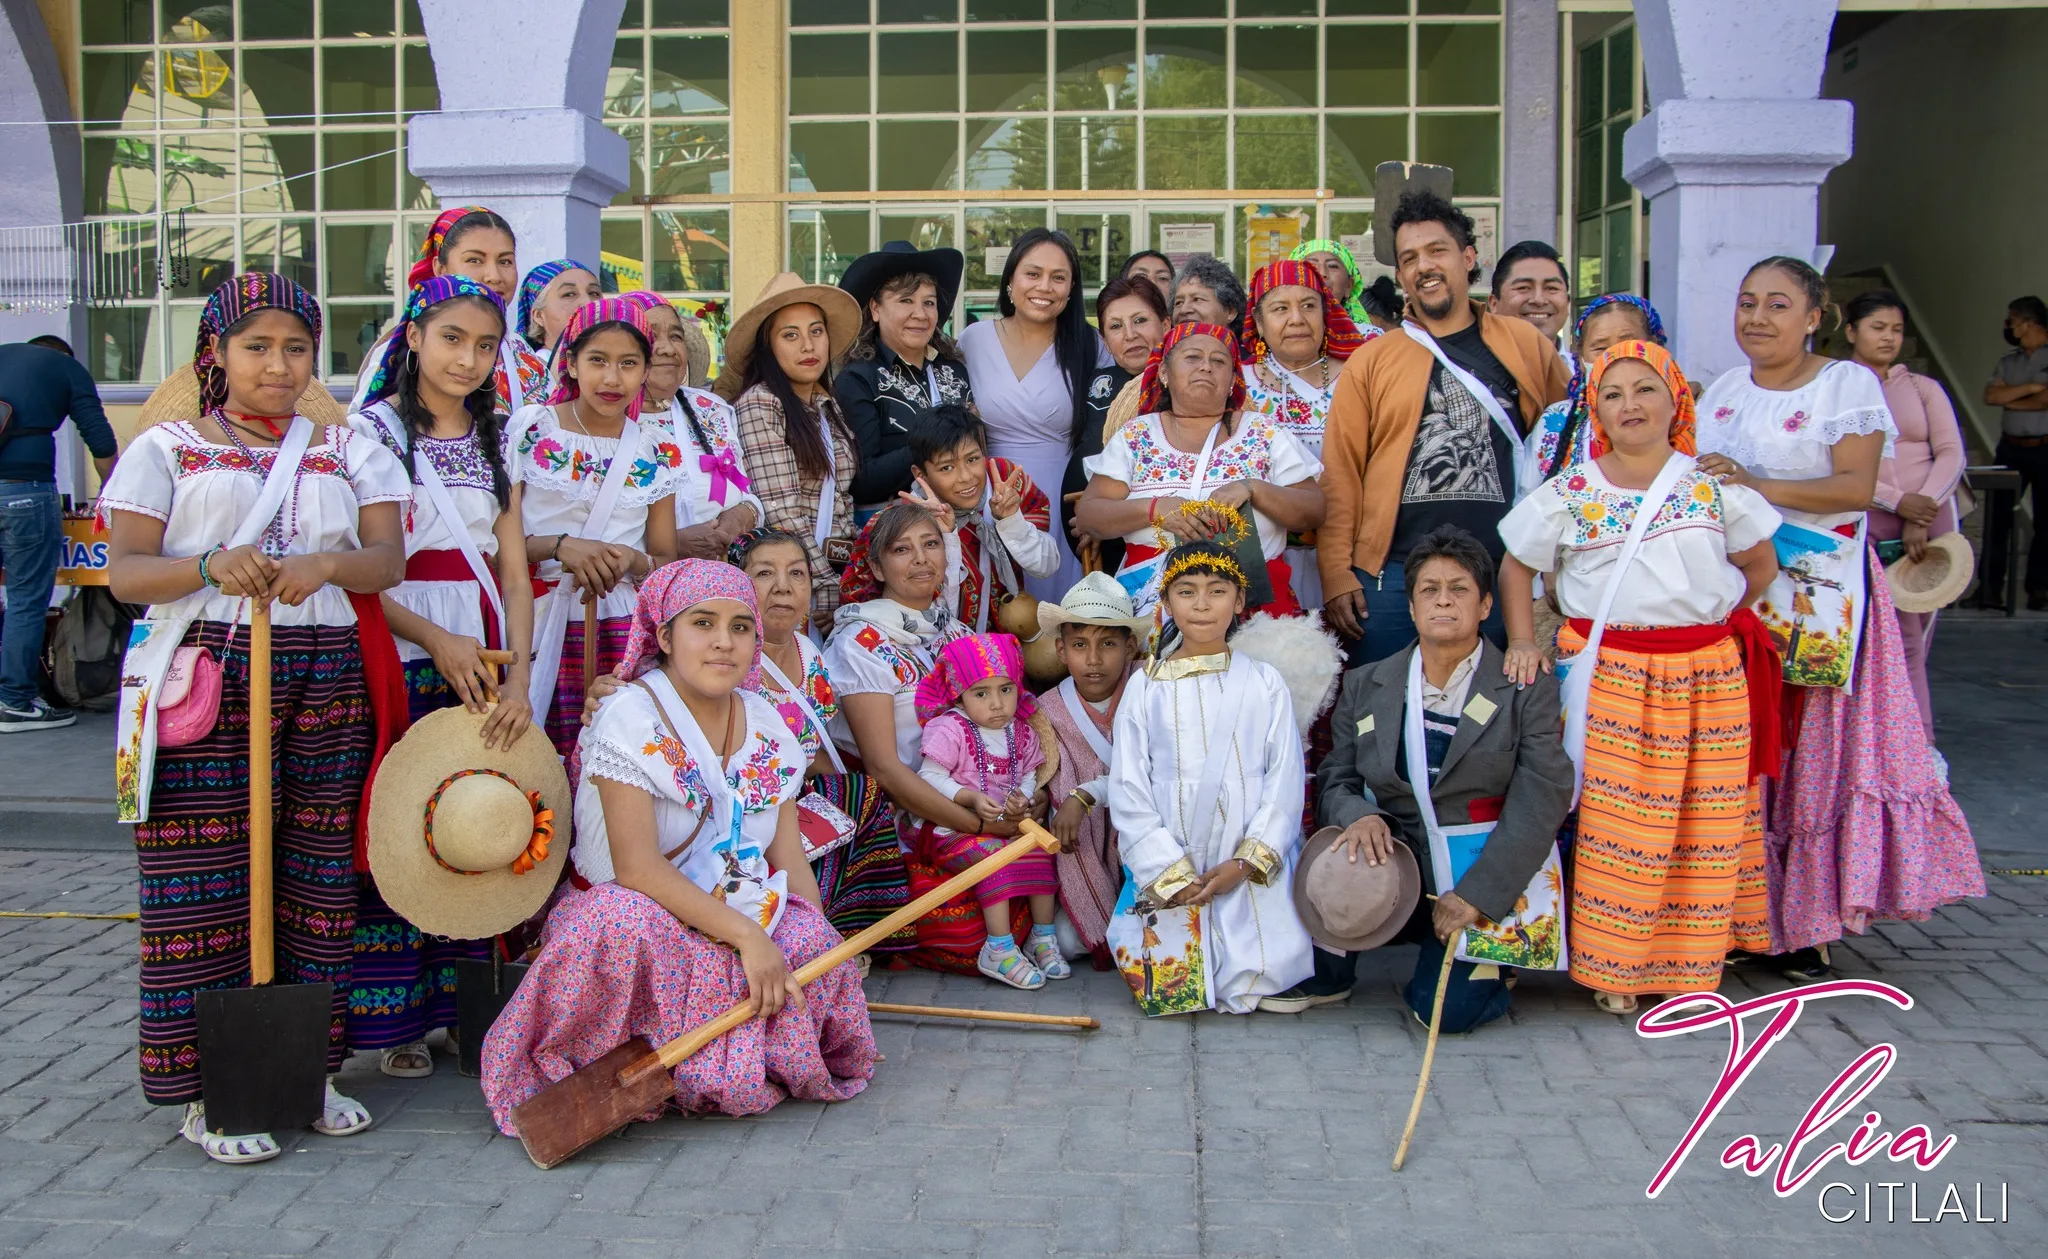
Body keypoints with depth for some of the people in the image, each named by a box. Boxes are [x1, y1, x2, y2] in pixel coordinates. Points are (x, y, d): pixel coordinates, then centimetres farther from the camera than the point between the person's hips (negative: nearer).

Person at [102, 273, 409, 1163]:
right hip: (204, 680, -3)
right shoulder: (167, 449, 8)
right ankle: (209, 1087, 3)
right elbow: (124, 572, -1)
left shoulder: (349, 452, 15)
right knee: (203, 879, -5)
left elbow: (388, 558, 5)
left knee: (319, 873, 4)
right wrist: (210, 566, -20)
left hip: (328, 682, 3)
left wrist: (326, 565, -17)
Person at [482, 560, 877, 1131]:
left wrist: (821, 950, -4)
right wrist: (745, 935, -26)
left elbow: (789, 859, 9)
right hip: (647, 925, -5)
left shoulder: (765, 724, 8)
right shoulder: (630, 718, -11)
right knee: (623, 917, -37)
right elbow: (636, 867, -21)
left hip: (753, 925, 5)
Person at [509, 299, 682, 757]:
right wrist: (559, 546, -17)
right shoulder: (529, 431, 1)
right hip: (542, 624, -2)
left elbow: (666, 558, 12)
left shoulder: (659, 451, 9)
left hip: (626, 628, 2)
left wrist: (633, 561, -9)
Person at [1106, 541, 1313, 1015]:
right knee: (1161, 985, -11)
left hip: (1251, 866, 0)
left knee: (1260, 978, -16)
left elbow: (1285, 780, 2)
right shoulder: (1145, 687, 5)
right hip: (1168, 863, 0)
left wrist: (1247, 862, -11)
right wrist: (1172, 875, -8)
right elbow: (1128, 790, 1)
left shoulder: (1263, 683, 6)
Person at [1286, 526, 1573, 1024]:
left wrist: (1477, 892, -19)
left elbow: (1542, 801, -10)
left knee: (1446, 1008, -21)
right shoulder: (1366, 686, 9)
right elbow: (1334, 779, 7)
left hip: (1482, 883, -2)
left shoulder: (1528, 689, -2)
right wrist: (1357, 815, -19)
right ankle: (1325, 977, -2)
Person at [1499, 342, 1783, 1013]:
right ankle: (1613, 965, 8)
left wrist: (1706, 613, 6)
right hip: (1613, 678, -2)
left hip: (1709, 677, 2)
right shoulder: (1570, 492, 1)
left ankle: (1689, 963, 17)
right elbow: (1516, 565, 9)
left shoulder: (1715, 486, 5)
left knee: (1705, 821, 4)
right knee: (1614, 824, -3)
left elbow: (1761, 564, 16)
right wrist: (1522, 641, -1)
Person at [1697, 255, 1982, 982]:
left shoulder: (1848, 384, -2)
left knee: (1813, 749, -8)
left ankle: (1801, 927, -2)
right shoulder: (1722, 391, 16)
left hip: (1818, 597, -5)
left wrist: (1757, 486, -21)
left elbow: (1856, 487, -14)